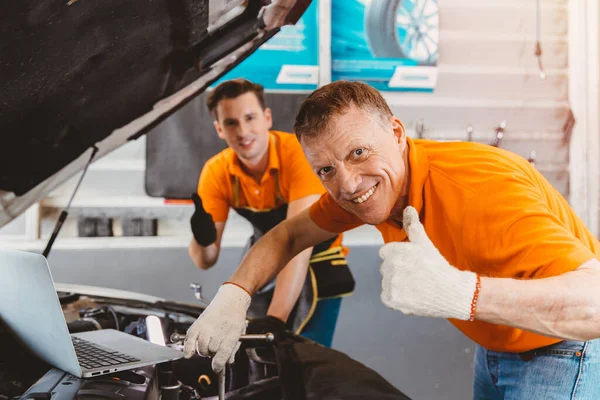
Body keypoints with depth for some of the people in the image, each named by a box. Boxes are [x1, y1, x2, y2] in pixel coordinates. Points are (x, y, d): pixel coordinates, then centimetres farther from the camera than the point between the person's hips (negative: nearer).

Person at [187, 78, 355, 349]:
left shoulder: (299, 152, -29)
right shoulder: (216, 172, -15)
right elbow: (205, 261, -12)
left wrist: (275, 318, -46)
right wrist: (203, 239, -36)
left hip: (317, 262, -4)